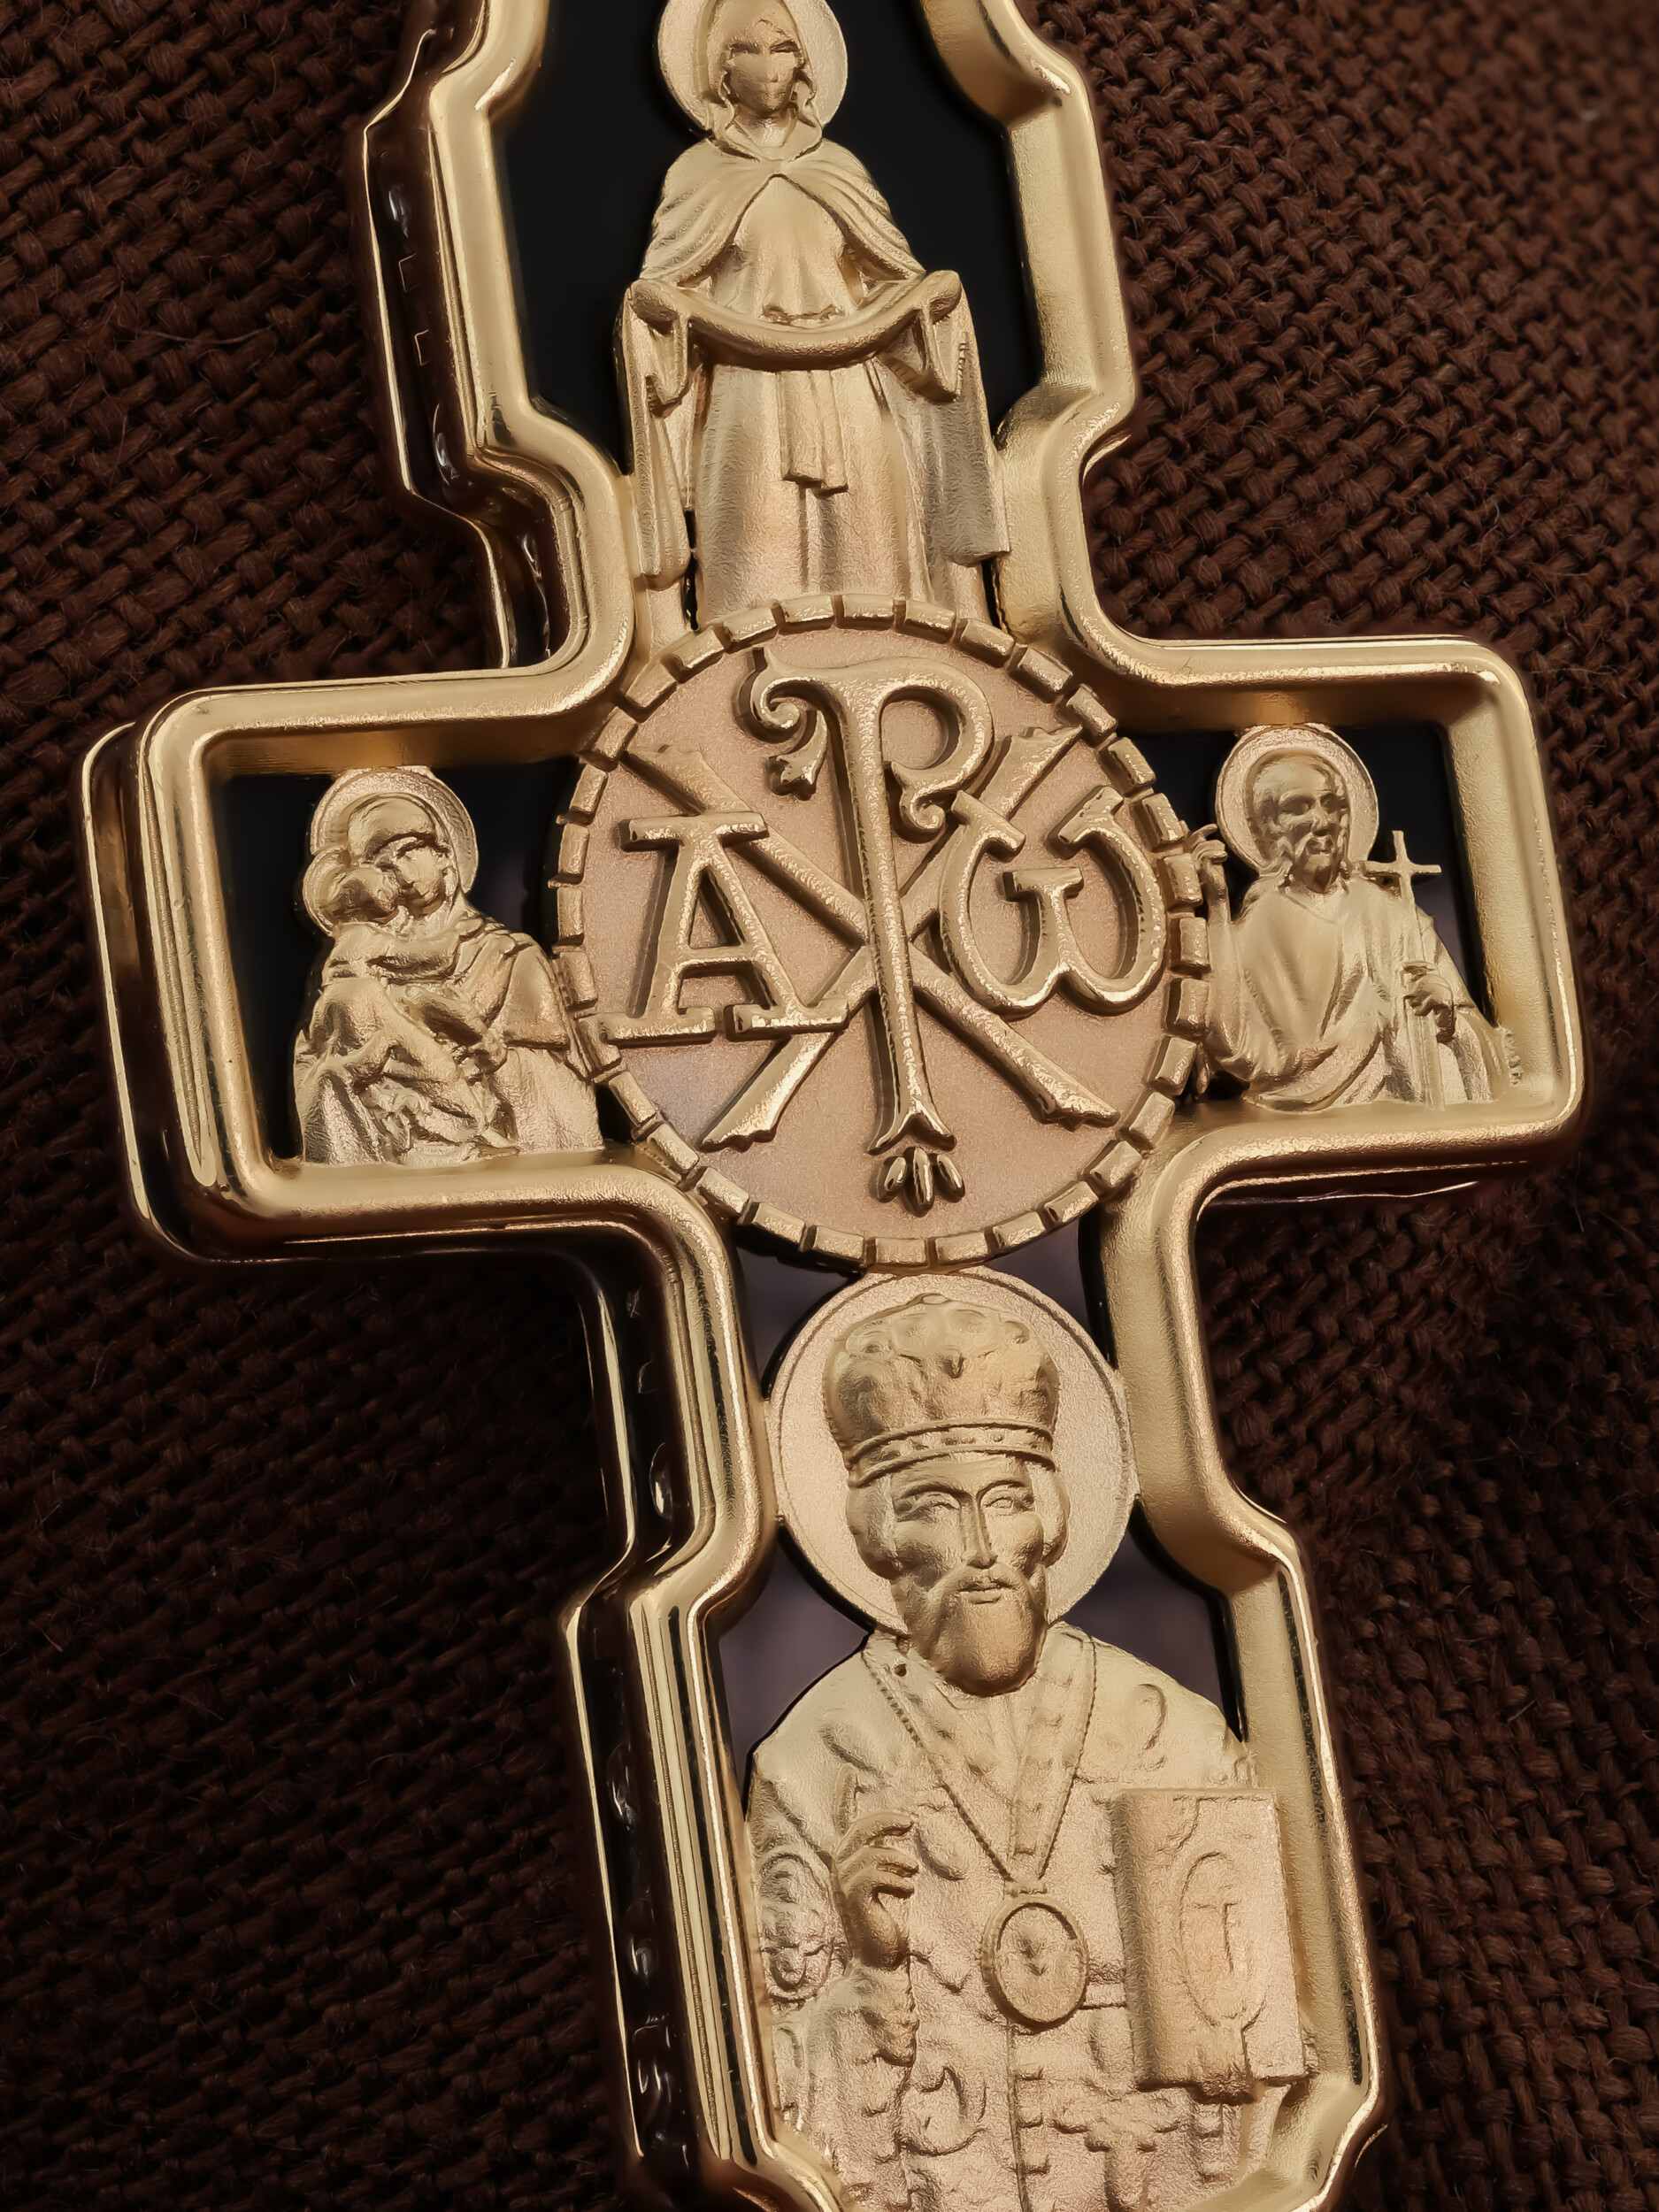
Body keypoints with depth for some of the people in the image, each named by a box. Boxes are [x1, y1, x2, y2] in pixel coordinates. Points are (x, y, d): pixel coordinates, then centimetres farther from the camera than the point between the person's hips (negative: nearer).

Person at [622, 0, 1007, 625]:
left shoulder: (840, 169, 15)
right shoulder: (698, 174, 9)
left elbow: (897, 278, 16)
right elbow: (660, 288, 5)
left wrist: (935, 294, -5)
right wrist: (662, 305, -17)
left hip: (850, 398, 2)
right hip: (749, 401, -2)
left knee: (867, 568, -6)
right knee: (760, 573, -10)